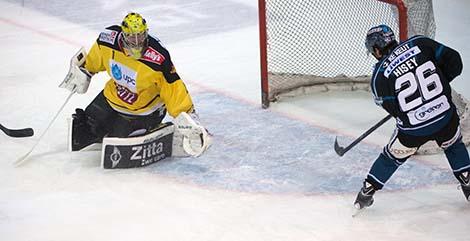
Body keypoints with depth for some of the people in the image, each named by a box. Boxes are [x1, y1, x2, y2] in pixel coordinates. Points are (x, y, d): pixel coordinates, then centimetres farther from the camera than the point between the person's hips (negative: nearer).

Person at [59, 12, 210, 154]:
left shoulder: (158, 59, -35)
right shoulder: (110, 38, -21)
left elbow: (174, 89, -30)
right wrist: (81, 71, 15)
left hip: (143, 106, -5)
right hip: (113, 94, 5)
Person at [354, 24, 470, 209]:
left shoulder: (379, 74, -6)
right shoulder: (419, 43, -2)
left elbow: (392, 108, -5)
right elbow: (453, 61, -3)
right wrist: (436, 83, 12)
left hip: (413, 130, -1)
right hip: (446, 118, 1)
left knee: (392, 156, 24)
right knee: (453, 145, 33)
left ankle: (366, 193, 32)